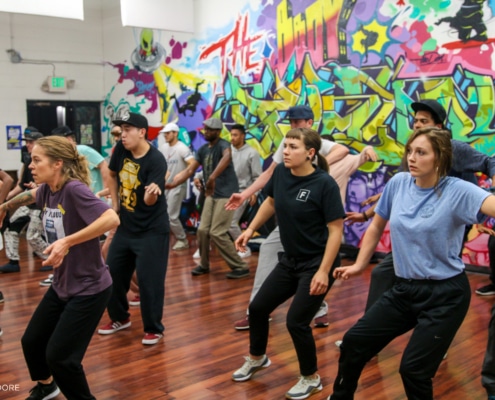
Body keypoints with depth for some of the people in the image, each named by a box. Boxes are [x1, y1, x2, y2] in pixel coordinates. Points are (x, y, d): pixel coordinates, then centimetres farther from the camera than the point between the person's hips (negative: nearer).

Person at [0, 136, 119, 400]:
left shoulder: (74, 189, -24)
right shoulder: (47, 190, 0)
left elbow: (112, 219, -38)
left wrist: (67, 241, -41)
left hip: (89, 289, -8)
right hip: (61, 286, 8)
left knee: (59, 356, -6)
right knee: (31, 341, 17)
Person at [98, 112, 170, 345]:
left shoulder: (156, 160, -22)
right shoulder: (121, 150, -4)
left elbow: (150, 201, -28)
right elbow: (112, 174, 16)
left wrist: (153, 192, -50)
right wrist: (114, 203, 11)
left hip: (152, 230, -7)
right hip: (125, 227, 7)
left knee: (148, 279, -7)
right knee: (112, 273, 14)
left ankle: (153, 329, 11)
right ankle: (120, 318, 35)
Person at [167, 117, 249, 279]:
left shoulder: (223, 144, -14)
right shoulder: (203, 149, 10)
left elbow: (227, 157, -39)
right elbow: (189, 170, 11)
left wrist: (212, 178, -49)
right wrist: (172, 184, 0)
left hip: (226, 194, -7)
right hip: (212, 195, 7)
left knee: (217, 233, -11)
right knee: (203, 230, 7)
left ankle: (241, 267, 0)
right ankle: (204, 264, 27)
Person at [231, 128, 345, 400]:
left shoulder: (324, 183, -23)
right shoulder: (281, 173, -6)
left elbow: (335, 229, -21)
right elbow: (271, 202, 15)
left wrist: (324, 271, -25)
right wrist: (251, 229, 9)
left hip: (316, 264, -7)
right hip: (289, 260, 7)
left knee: (296, 321, -6)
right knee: (257, 308, 14)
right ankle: (257, 358, 42)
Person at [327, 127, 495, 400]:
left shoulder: (457, 191, -16)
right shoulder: (398, 183, -2)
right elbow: (377, 226, 13)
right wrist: (359, 265, 15)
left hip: (444, 295, -5)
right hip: (404, 288, 6)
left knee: (413, 369, -5)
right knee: (354, 342, 9)